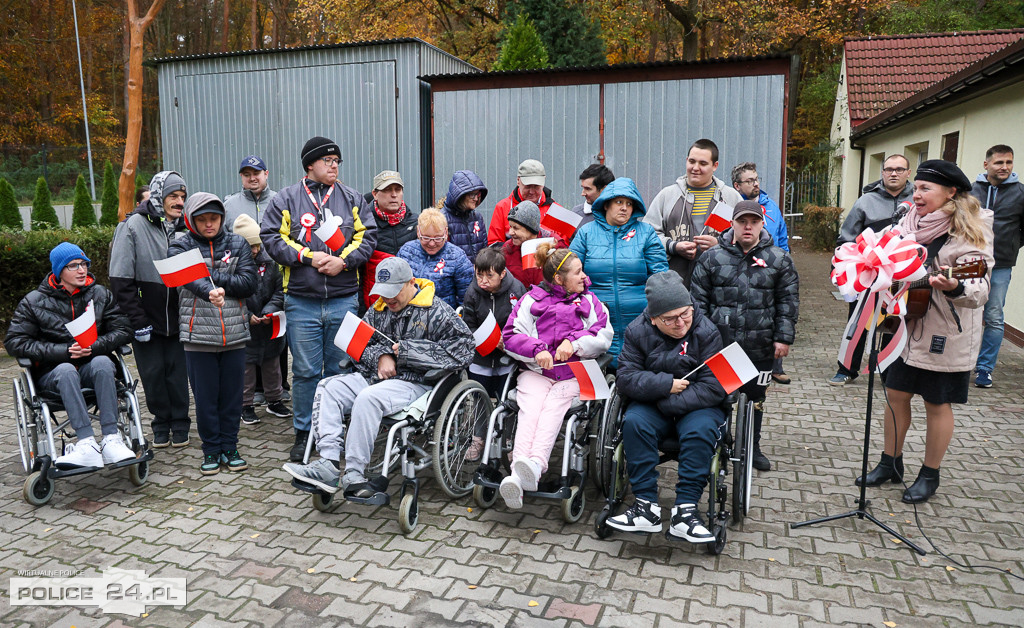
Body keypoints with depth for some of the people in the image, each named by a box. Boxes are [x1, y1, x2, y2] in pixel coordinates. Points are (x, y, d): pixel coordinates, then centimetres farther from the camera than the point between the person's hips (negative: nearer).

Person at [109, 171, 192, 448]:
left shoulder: (181, 228, 5)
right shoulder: (134, 225, -8)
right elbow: (120, 279, -11)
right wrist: (138, 321, -13)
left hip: (176, 318, 3)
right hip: (147, 318, -2)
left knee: (177, 372, 6)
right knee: (153, 374, 5)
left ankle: (180, 424, 20)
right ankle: (161, 424, 22)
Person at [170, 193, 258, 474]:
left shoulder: (237, 244, 7)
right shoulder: (181, 247, 2)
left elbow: (249, 283, -4)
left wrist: (212, 276, -14)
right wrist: (210, 290, -41)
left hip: (234, 333, 1)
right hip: (199, 333, -1)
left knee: (232, 393, 9)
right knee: (205, 396, 6)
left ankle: (230, 446, 23)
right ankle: (211, 449, 21)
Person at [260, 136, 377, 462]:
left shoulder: (352, 198, 9)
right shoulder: (287, 199, 4)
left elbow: (367, 236, 5)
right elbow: (272, 237, -1)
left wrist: (344, 260, -10)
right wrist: (309, 257, -12)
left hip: (344, 300, 2)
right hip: (301, 301, -1)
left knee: (339, 368, 8)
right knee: (305, 370, 4)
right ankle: (303, 432, 18)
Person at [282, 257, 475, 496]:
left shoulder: (437, 312, -3)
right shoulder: (378, 309, 17)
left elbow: (461, 349, -13)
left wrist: (406, 351, -14)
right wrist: (380, 356, -8)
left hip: (415, 384, -7)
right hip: (374, 377, 7)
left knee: (368, 398, -33)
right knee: (328, 387, -13)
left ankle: (354, 475, -26)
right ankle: (330, 463, -24)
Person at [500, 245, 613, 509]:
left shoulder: (589, 301, 22)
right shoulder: (531, 300, 16)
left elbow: (604, 336, 11)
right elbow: (510, 336, 9)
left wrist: (574, 342, -5)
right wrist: (536, 349, -9)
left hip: (573, 373, 0)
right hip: (535, 371, 0)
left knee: (552, 408, -31)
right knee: (530, 408, -30)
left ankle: (535, 466, -54)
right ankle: (518, 473, -50)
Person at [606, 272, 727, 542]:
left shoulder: (707, 332, -9)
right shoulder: (637, 331, -3)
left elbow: (713, 387, -15)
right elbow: (625, 378, -9)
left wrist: (670, 403, -20)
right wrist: (666, 385, -19)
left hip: (696, 407, -1)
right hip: (652, 406, 2)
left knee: (701, 429, -32)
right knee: (634, 422, -28)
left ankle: (685, 510, -26)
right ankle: (646, 506, -25)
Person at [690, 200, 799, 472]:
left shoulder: (779, 259, 4)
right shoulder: (712, 257, 2)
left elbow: (788, 302, 5)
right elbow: (698, 299, 3)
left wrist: (783, 337, -1)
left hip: (760, 348, 1)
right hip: (718, 345, 0)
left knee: (755, 397, 13)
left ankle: (752, 447, 30)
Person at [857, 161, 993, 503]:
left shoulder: (968, 234, -15)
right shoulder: (910, 223, 3)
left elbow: (979, 291, -25)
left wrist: (954, 287, -45)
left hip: (946, 335, -6)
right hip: (905, 326, 6)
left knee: (937, 404, 7)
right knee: (896, 394, 13)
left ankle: (930, 475, 24)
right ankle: (891, 463, 29)